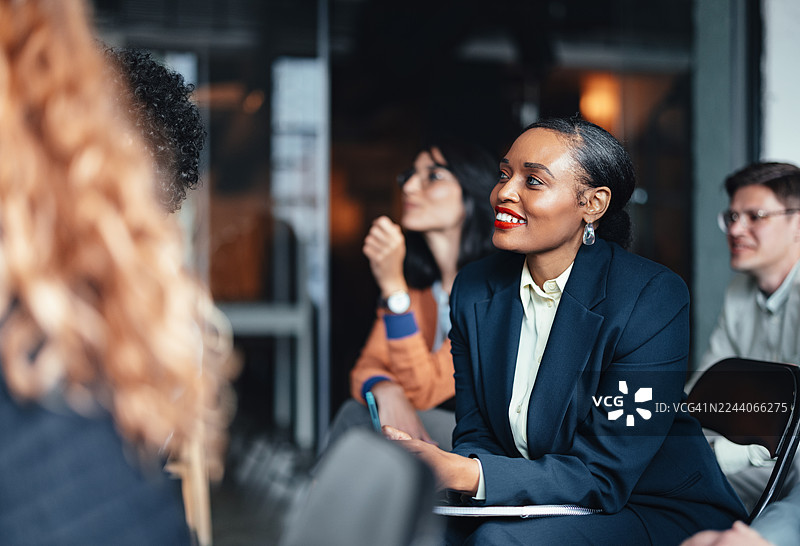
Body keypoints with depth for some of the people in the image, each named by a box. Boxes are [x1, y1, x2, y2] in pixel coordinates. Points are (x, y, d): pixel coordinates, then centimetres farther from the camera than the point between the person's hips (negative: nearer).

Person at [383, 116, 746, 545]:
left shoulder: (654, 298, -18)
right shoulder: (474, 289, 1)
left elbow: (602, 476, -22)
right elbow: (476, 435, 2)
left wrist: (459, 473, -33)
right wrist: (430, 467, -24)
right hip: (532, 508, 5)